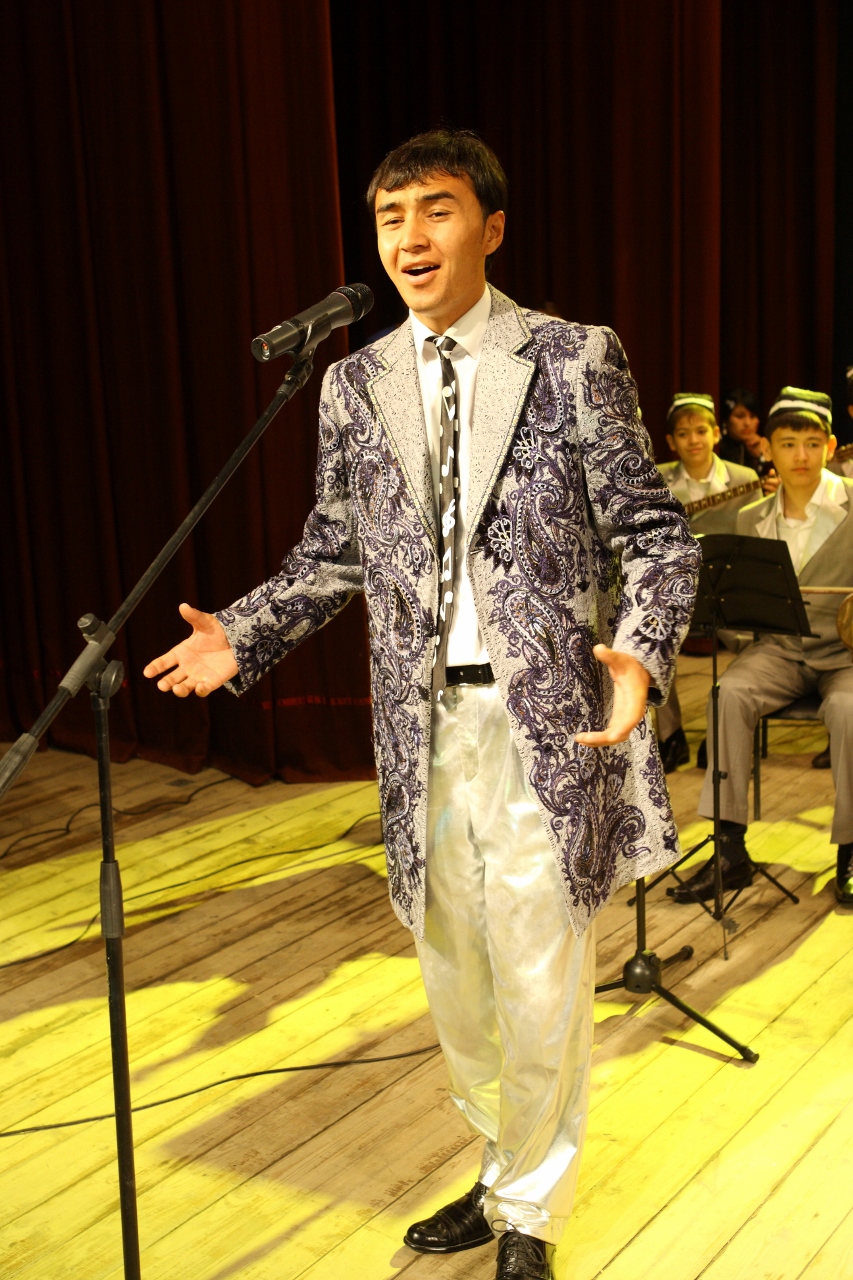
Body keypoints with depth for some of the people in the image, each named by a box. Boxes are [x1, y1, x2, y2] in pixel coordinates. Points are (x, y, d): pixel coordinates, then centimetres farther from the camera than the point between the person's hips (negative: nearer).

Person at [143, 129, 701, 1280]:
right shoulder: (354, 385, 8)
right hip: (421, 725, 4)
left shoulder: (575, 361, -4)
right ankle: (504, 1173, 42)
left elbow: (653, 533, -3)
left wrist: (640, 650, -21)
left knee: (541, 985, 4)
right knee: (455, 980, 17)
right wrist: (242, 635, 1)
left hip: (543, 719, -4)